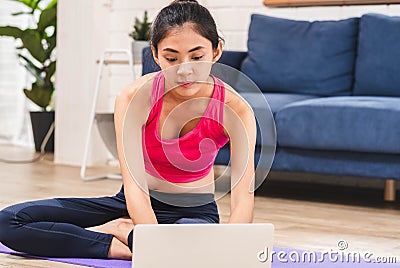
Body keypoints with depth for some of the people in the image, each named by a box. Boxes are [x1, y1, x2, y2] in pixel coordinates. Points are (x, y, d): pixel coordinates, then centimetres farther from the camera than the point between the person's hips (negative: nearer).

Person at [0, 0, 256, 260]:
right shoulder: (135, 97, -21)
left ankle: (122, 231, -13)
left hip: (193, 211, -1)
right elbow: (134, 184, -29)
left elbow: (243, 196, -26)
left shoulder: (235, 109, -20)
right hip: (136, 206, 1)